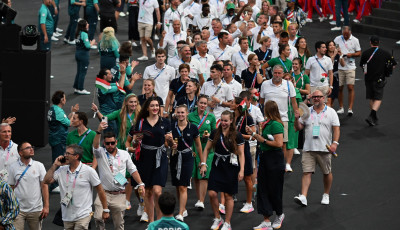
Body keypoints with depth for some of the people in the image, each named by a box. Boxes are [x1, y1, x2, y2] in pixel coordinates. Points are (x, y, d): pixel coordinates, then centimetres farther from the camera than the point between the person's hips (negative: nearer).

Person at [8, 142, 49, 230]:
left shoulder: (39, 166, 2)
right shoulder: (13, 167, 2)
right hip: (18, 210, -1)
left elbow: (44, 186, 1)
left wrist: (46, 206, -6)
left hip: (36, 210, 1)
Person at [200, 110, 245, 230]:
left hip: (230, 168, -2)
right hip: (217, 166, 2)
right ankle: (217, 218, 15)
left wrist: (241, 170, -11)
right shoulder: (215, 133, 3)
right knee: (212, 193, -6)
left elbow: (241, 154, -3)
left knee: (228, 196, 3)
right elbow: (207, 149, 10)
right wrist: (203, 164, 1)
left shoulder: (237, 135, -5)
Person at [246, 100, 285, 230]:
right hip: (264, 158, 9)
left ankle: (280, 215, 29)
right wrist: (253, 134, 20)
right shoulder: (267, 123, 11)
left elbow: (279, 143, -24)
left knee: (274, 190, 4)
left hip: (275, 160, -9)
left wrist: (263, 140, -16)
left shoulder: (276, 125, -17)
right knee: (262, 189, 5)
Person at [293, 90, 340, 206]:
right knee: (306, 172, -9)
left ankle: (326, 195, 26)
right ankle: (303, 197, -17)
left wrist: (335, 143, -14)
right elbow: (299, 127, 12)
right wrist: (297, 119, -8)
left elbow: (336, 128, -2)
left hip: (325, 149, -1)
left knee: (327, 173, 9)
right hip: (308, 149, 1)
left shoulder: (331, 112, 4)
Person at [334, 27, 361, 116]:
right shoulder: (337, 39, 6)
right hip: (339, 67, 2)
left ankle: (350, 109, -7)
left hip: (350, 67, -2)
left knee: (350, 88, -8)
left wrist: (352, 54, -14)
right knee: (339, 88, 5)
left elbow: (359, 53, 6)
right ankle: (341, 108, 16)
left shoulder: (355, 40, 3)